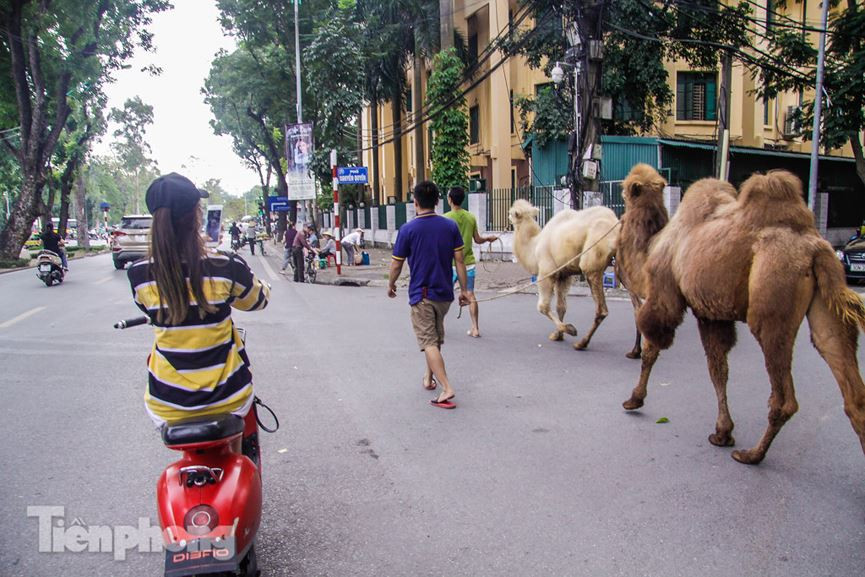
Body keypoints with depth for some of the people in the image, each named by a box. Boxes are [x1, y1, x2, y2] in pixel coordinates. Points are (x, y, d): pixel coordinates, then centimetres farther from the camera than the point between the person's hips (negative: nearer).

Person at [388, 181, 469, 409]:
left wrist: (390, 285, 13)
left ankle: (446, 388, -14)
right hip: (444, 292, 5)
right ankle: (429, 377, 37)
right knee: (436, 337, 22)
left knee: (429, 342, -3)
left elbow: (396, 264, -5)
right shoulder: (451, 226, -2)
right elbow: (459, 260, -2)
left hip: (421, 294, -4)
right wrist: (463, 289, 5)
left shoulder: (408, 229, -11)